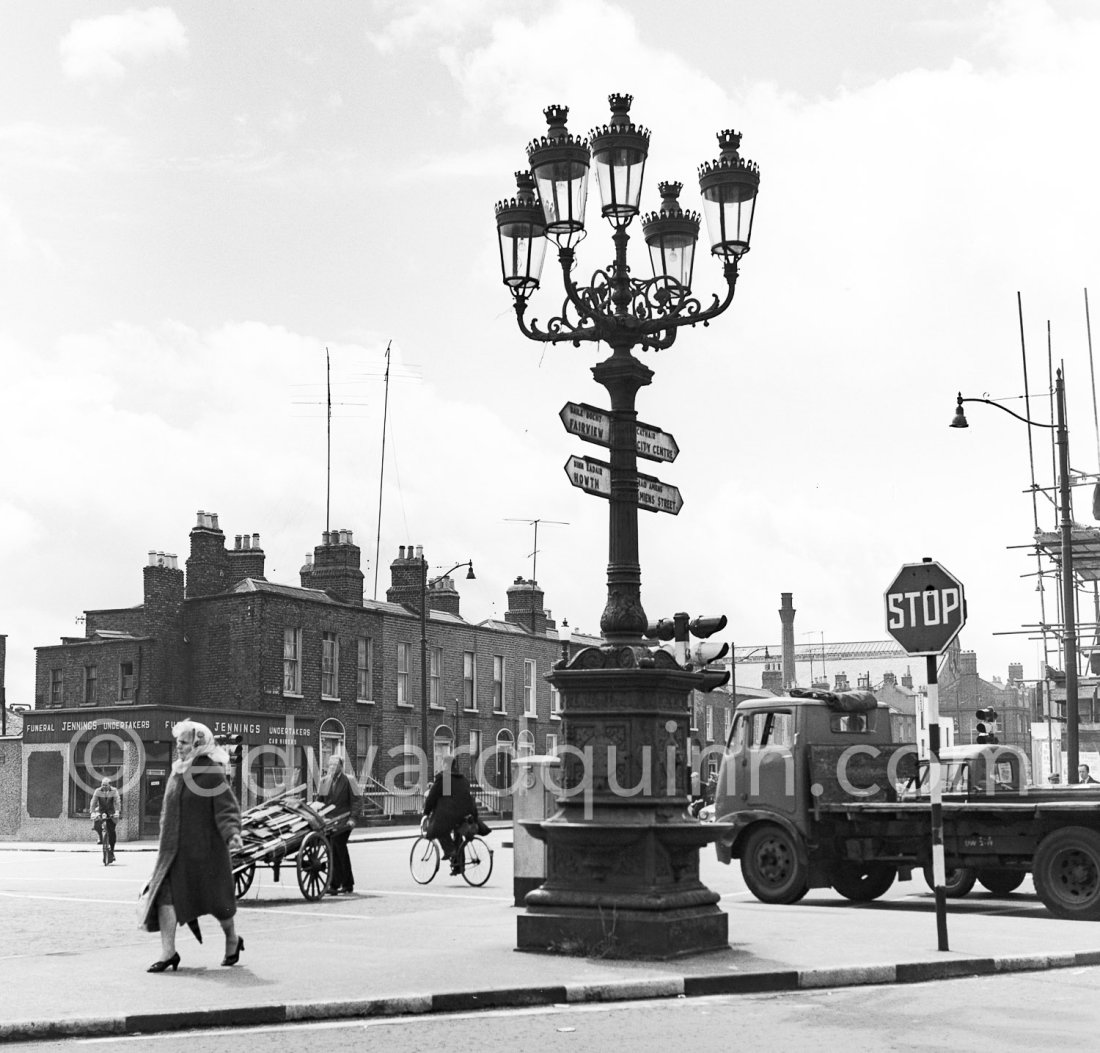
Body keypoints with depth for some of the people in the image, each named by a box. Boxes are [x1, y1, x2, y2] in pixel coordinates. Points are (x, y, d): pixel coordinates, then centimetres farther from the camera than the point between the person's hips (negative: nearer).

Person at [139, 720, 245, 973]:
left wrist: (232, 834, -33)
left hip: (203, 847, -6)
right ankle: (167, 952, -5)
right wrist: (166, 842, 20)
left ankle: (233, 940, 32)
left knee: (215, 897, 8)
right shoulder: (178, 771, 8)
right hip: (174, 847, 6)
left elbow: (227, 808, -18)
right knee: (165, 895, -8)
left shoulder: (211, 773, -13)